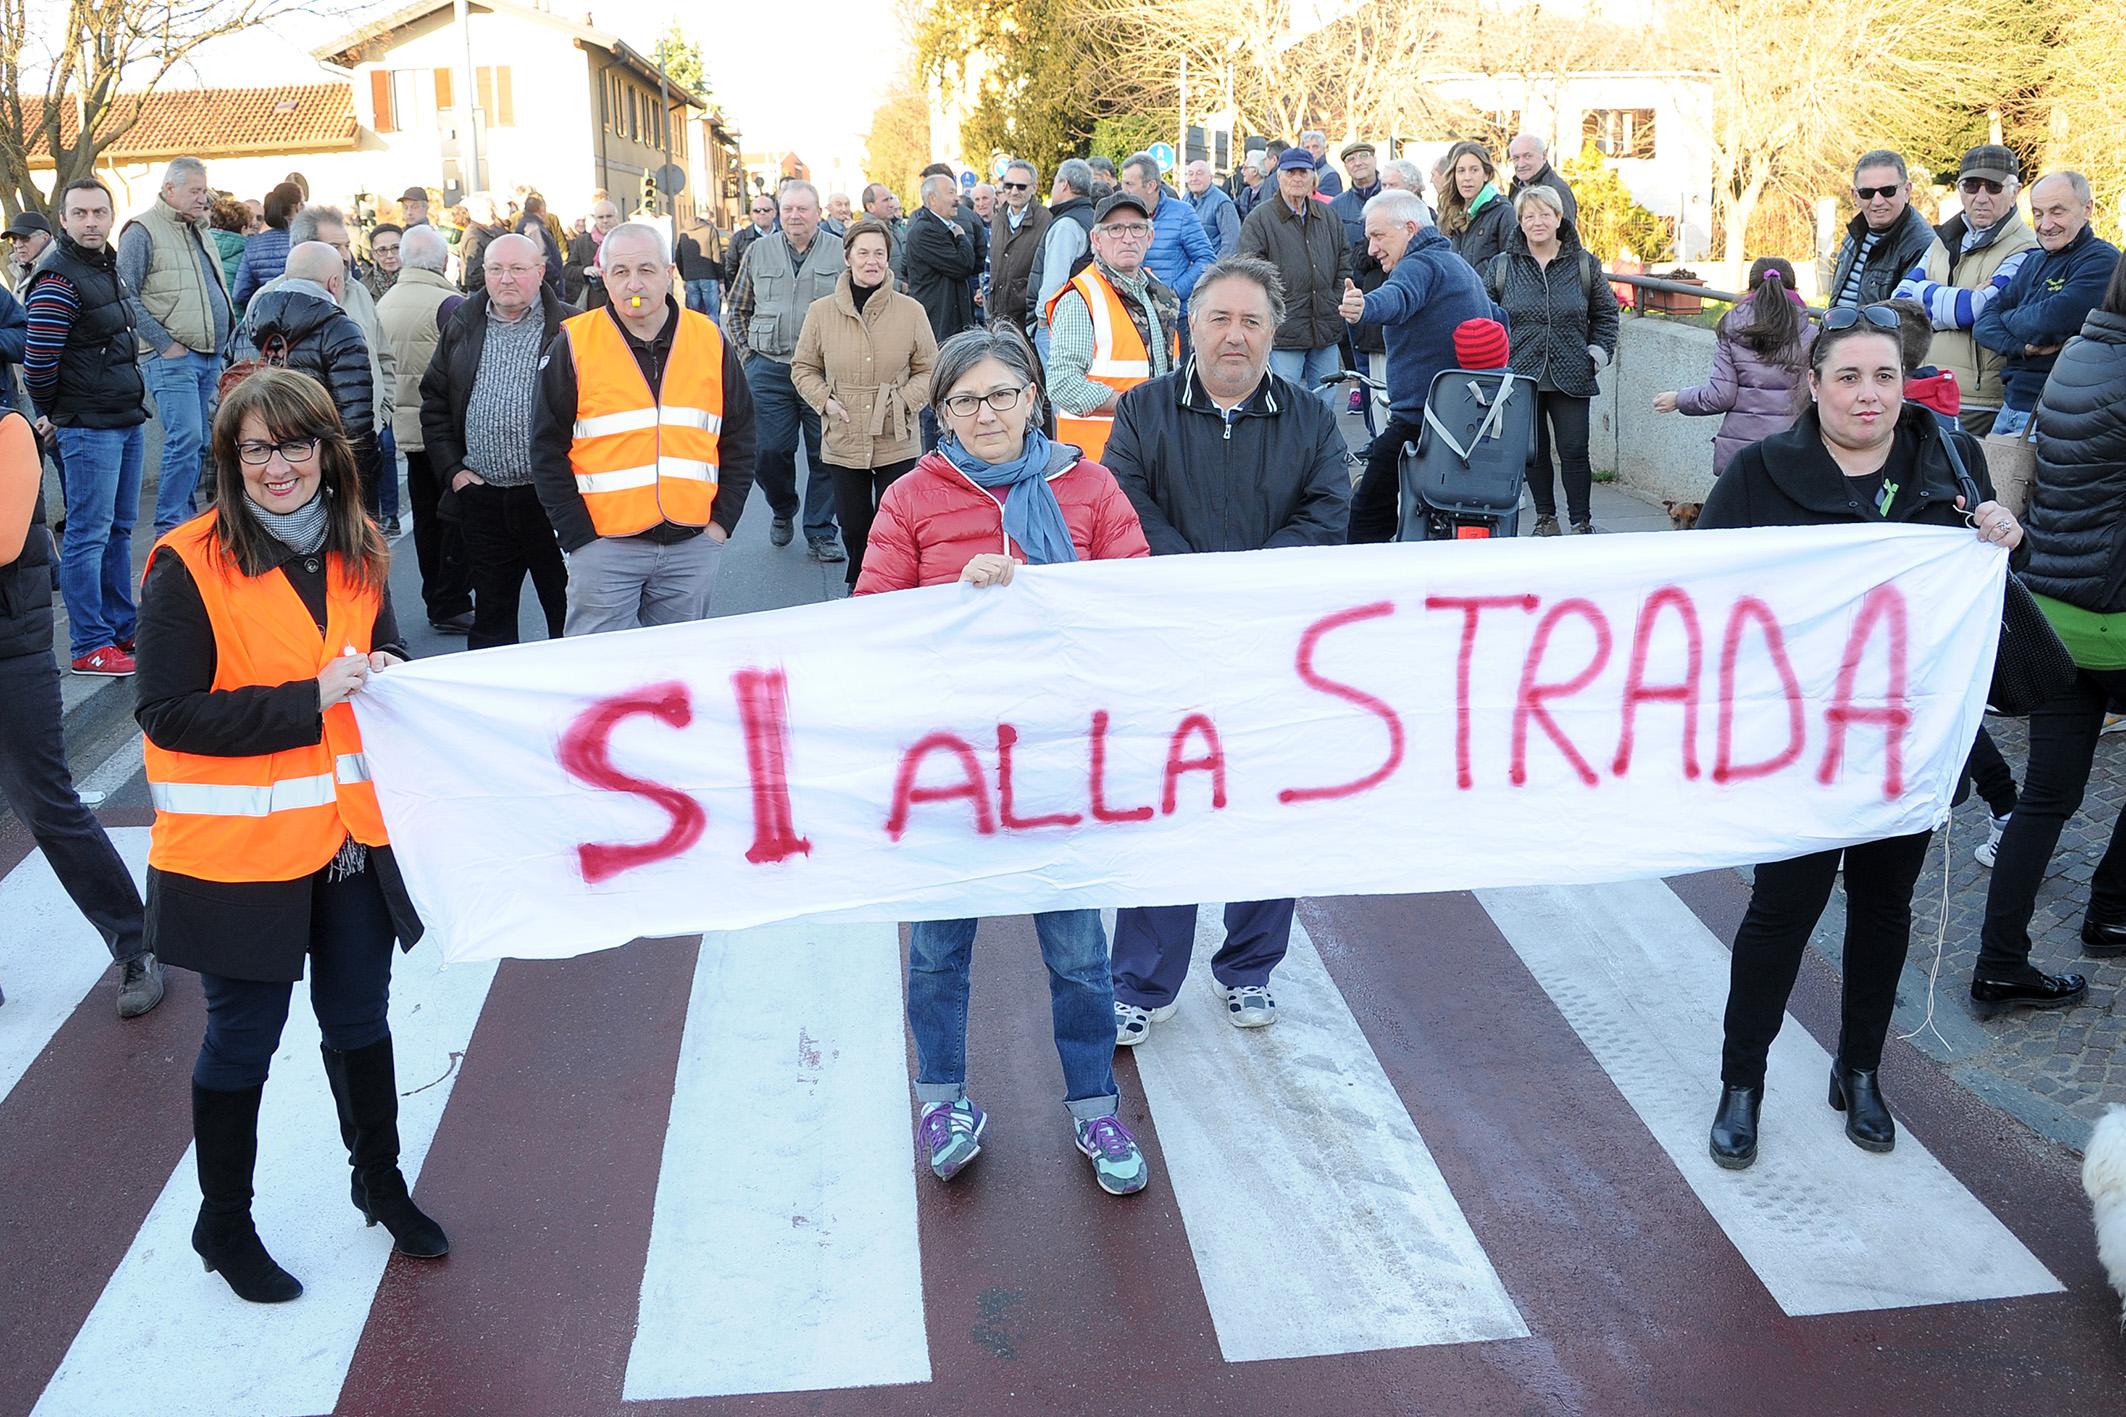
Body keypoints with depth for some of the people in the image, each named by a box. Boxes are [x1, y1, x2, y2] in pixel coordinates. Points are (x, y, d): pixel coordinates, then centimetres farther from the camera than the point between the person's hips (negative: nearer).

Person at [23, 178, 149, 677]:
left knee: (120, 529, 16)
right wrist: (49, 414, -2)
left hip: (126, 420, 9)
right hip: (89, 426, -9)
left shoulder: (106, 267, 13)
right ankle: (88, 647, 0)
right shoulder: (59, 278, -16)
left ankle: (122, 627, 26)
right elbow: (38, 359, -17)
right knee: (88, 533, -5)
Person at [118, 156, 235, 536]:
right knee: (186, 439, -15)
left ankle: (183, 519, 16)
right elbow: (126, 295, -13)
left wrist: (223, 345, 16)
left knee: (196, 441, 9)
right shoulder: (142, 231, -6)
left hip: (210, 358, 8)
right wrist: (165, 344, -15)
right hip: (172, 359, -8)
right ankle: (169, 530, -9)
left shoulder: (200, 232, 20)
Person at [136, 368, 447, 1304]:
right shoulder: (190, 567, -14)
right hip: (238, 848, -5)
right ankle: (224, 1227, 31)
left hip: (353, 835, 5)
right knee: (243, 1040, 9)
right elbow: (167, 714, -17)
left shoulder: (358, 554, 4)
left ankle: (379, 1181, 41)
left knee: (360, 1018, 19)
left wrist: (387, 674, -5)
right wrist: (307, 701, -23)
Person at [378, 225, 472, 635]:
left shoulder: (383, 304, 10)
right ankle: (452, 604, -2)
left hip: (406, 426, 8)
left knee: (426, 514, 14)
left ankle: (436, 601, 20)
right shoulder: (448, 303, -15)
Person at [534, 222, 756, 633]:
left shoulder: (710, 342, 5)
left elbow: (739, 441, 11)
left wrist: (722, 522, 2)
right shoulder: (574, 345, -2)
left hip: (693, 546, 2)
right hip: (604, 545, -2)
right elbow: (547, 450, 0)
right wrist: (578, 536, -6)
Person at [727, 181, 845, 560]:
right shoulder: (758, 252, 9)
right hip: (768, 369, 2)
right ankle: (782, 512, 29)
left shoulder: (840, 253, 3)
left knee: (824, 454, 1)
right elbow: (737, 309, 18)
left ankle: (820, 534, 11)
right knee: (770, 451, 2)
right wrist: (745, 351, 9)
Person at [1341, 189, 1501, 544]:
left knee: (1366, 523, -6)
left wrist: (1364, 308, -57)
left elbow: (1398, 298, -36)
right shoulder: (1463, 267, 23)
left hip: (1418, 419, -10)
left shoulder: (1422, 264, -11)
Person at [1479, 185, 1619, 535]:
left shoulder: (1584, 263, 5)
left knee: (1574, 452, 0)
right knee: (1534, 451, 8)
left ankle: (1582, 521, 11)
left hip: (1570, 378, 0)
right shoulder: (1501, 266, 3)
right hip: (1521, 376, 0)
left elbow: (1605, 312, 14)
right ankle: (1545, 517, 21)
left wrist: (1599, 352, 4)